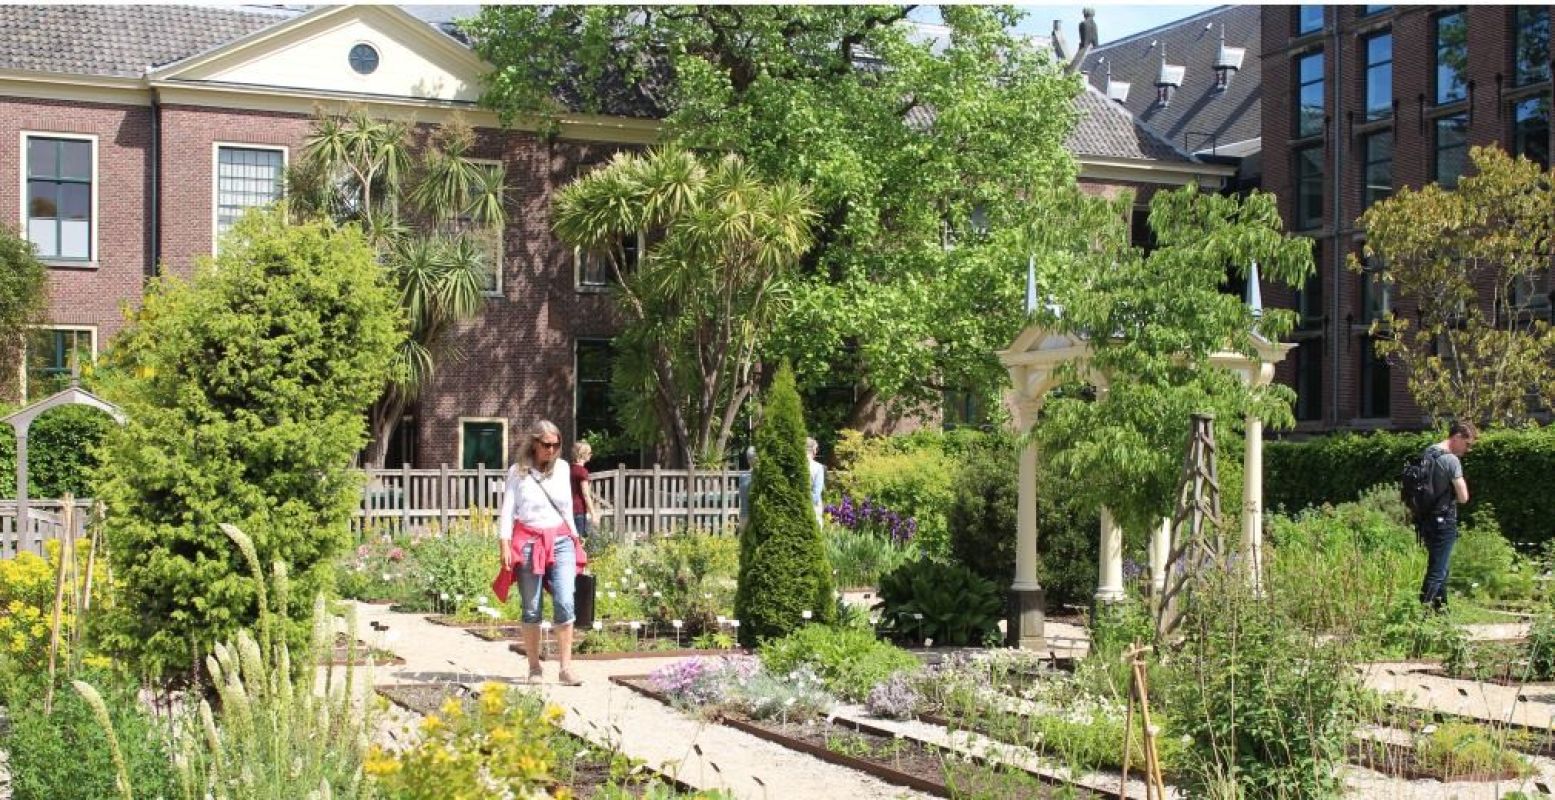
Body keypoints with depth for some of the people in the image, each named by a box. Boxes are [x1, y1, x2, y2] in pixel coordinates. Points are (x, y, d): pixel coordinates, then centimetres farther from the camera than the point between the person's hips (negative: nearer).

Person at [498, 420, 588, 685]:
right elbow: (507, 510, 0)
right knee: (531, 610, 2)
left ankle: (566, 668, -10)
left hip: (560, 541, 2)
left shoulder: (562, 468, 11)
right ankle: (534, 668, 12)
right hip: (528, 542, -2)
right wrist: (505, 545, -8)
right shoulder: (518, 471, 2)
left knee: (565, 604, -12)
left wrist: (574, 536, 19)